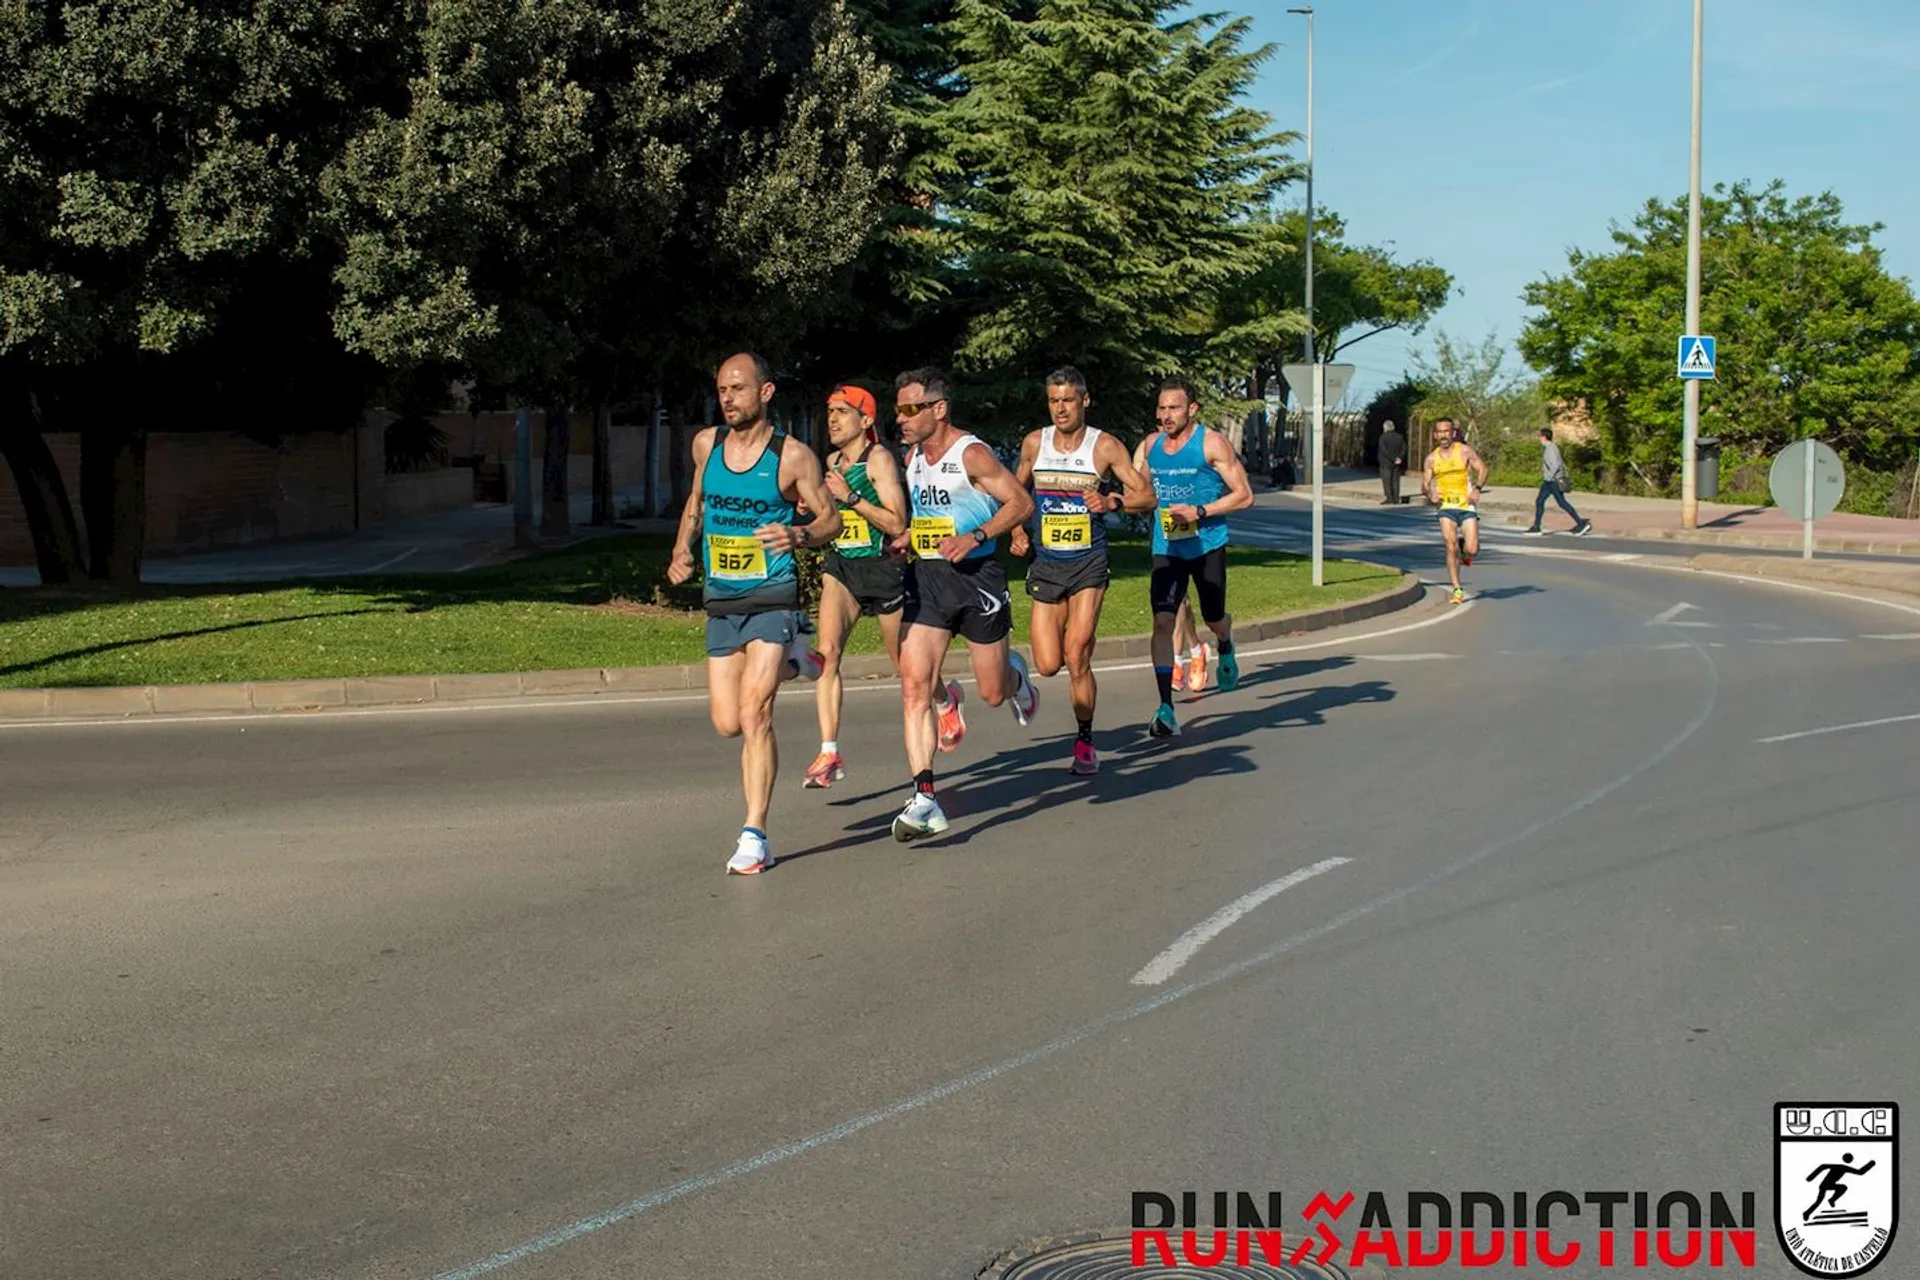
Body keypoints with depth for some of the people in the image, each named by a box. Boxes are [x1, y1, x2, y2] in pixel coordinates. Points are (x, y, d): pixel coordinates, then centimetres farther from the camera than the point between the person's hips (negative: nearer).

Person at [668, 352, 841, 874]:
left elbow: (831, 519, -2)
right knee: (728, 724, 8)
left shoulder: (793, 455, -9)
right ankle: (788, 662, 41)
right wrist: (682, 549, 7)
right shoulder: (706, 443, 5)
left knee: (754, 716, -15)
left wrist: (799, 535, -23)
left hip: (772, 598, -5)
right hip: (720, 601, 5)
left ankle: (755, 836, -5)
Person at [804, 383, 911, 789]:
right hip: (840, 567, 5)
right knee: (827, 651, -18)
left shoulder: (879, 459, -10)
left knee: (906, 664, 11)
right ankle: (829, 754, -20)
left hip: (883, 569, -5)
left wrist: (850, 497, -22)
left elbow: (897, 524, -17)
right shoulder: (832, 462, 10)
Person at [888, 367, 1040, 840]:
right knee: (913, 685, -11)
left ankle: (1015, 676, 46)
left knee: (993, 693, 6)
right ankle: (924, 800, -13)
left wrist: (974, 538, -24)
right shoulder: (913, 457, 10)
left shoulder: (972, 454, -12)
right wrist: (907, 538, 8)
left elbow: (1022, 502, -15)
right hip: (926, 577, 5)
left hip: (977, 575, -5)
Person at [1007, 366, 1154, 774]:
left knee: (1076, 658, -10)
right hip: (1046, 562, 3)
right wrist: (1017, 530, 3)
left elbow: (1146, 495, -3)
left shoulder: (1105, 446, -4)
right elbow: (1017, 491, 20)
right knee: (1048, 665, -2)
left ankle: (1085, 742, 7)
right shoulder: (1034, 443, 4)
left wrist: (1112, 502, -22)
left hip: (1088, 562, -3)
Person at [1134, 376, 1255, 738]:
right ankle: (1166, 709, -16)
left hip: (1207, 544, -2)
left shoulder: (1212, 444, -9)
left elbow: (1244, 495, -9)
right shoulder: (1149, 446, 4)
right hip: (1166, 548, 2)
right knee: (1162, 622, -13)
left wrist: (1200, 512, -19)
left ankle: (1225, 648, 53)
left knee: (1213, 619, 13)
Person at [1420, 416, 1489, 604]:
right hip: (1446, 506, 1)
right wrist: (1429, 493, -12)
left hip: (1467, 506, -1)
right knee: (1451, 548, -11)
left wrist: (1477, 488, -19)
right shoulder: (1432, 458, 6)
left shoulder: (1465, 451, -2)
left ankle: (1464, 549, 30)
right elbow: (1424, 483, 10)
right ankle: (1457, 590, -1)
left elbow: (1482, 469, -3)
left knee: (1472, 550, -9)